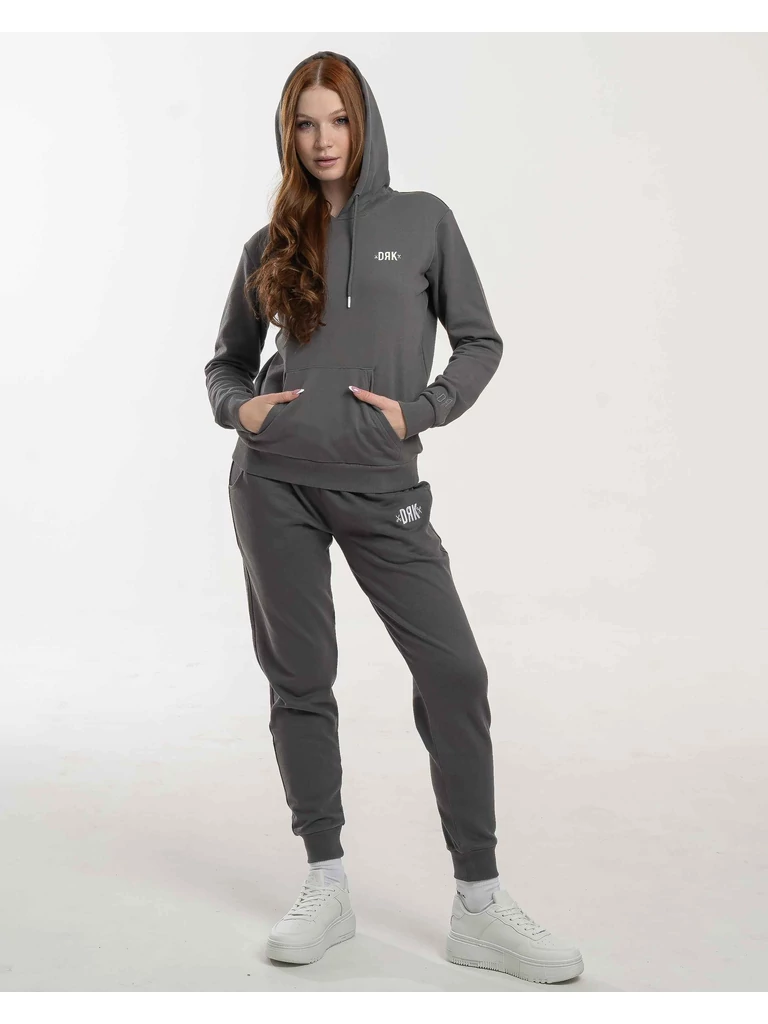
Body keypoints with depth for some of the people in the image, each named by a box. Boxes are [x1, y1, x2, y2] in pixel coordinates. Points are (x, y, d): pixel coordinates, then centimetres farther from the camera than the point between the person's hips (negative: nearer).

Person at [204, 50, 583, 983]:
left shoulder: (422, 220, 6)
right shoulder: (270, 245, 10)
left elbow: (480, 342, 8)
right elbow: (226, 360, 20)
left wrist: (420, 410, -7)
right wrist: (236, 408, -1)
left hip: (381, 486, -1)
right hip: (275, 481, 2)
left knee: (453, 672, -8)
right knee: (299, 679, 5)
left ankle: (479, 908, 2)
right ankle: (327, 888, 18)